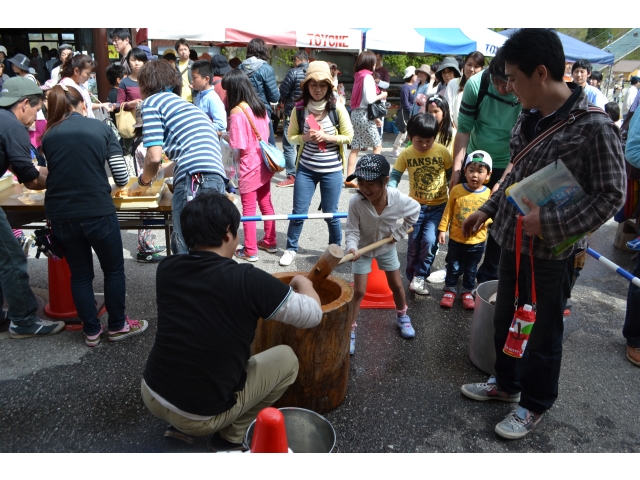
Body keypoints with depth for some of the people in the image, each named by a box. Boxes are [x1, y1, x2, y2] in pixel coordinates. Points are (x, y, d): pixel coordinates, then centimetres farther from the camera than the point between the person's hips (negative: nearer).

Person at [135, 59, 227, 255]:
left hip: (195, 179, -8)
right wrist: (161, 172, 52)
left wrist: (143, 181, 19)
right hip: (215, 178, 8)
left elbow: (154, 157, -2)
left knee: (186, 249, -5)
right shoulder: (181, 102, 33)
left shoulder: (152, 101, 10)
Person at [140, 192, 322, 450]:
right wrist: (304, 283, 12)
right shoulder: (247, 280, -21)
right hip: (201, 416, -5)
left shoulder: (166, 269, -5)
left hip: (151, 396, 5)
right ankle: (230, 437, 12)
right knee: (286, 358, 11)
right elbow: (312, 315, -9)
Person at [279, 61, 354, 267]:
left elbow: (348, 136, -2)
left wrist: (327, 137, -17)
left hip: (331, 170, -1)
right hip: (306, 169, 1)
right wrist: (305, 137, -16)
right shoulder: (299, 109, -3)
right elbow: (291, 137, 4)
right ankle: (291, 249, 24)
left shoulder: (337, 108, -7)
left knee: (330, 213, 9)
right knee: (299, 211, 6)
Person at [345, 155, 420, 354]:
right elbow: (352, 230, -25)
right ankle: (350, 330, 12)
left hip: (387, 247, 2)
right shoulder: (356, 202, -34)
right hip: (363, 249, -2)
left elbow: (415, 211, -8)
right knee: (359, 291, -2)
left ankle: (402, 316, 44)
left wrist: (399, 233, -9)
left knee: (396, 285, 18)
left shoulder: (399, 199, -29)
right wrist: (352, 248, -44)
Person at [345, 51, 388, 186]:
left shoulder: (358, 76, 14)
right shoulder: (368, 77, -11)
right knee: (378, 146, 5)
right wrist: (381, 96, 0)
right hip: (364, 115, -8)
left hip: (355, 114, 8)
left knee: (355, 148, 6)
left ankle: (349, 179, 4)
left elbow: (361, 98, 14)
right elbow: (369, 99, -18)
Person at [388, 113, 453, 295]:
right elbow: (395, 176, -6)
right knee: (414, 243, 9)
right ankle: (412, 277, 27)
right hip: (416, 205, 2)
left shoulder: (442, 152, -12)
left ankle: (419, 277, 3)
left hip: (438, 206, -1)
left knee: (429, 241, -15)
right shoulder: (406, 154, -9)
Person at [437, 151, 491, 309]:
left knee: (470, 270, 17)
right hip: (456, 239, 0)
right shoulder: (457, 190, -8)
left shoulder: (488, 194, -9)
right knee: (453, 268, 15)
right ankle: (450, 290, 32)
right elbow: (448, 212, -2)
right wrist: (442, 229, -5)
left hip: (476, 242, 0)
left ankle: (467, 292, 34)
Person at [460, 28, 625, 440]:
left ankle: (534, 405, 32)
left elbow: (610, 196, -17)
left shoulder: (594, 127, -19)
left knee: (543, 334, 11)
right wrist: (488, 209, 12)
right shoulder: (530, 117, 3)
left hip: (553, 252, -7)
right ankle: (506, 383, 43)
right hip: (513, 241, 7)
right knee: (505, 320, 21)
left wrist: (550, 224, -25)